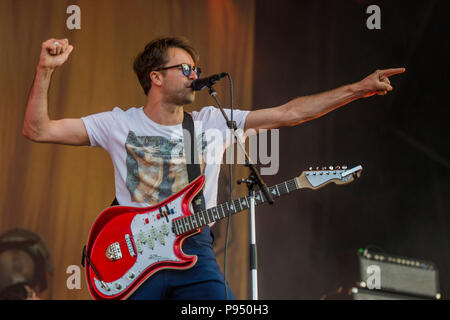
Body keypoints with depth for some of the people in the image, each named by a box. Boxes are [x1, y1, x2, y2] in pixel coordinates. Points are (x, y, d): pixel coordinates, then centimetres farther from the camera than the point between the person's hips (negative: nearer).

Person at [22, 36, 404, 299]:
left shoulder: (213, 123, 10)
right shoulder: (120, 124, 4)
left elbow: (289, 113, 5)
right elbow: (37, 130, -1)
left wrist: (357, 89, -1)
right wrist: (46, 70, -13)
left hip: (195, 252, 2)